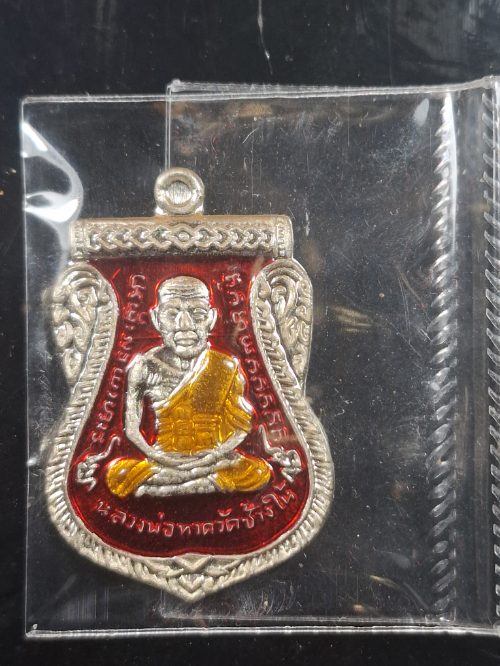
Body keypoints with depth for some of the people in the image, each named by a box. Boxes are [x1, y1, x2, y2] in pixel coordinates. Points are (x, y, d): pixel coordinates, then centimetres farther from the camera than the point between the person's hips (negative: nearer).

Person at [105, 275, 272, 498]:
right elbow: (132, 429, -1)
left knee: (258, 473, -22)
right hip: (165, 461, 0)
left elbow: (240, 428, 0)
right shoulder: (145, 368, -3)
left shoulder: (226, 369, -2)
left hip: (211, 461, 1)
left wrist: (214, 456, -15)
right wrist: (163, 460, -14)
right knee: (118, 475, -24)